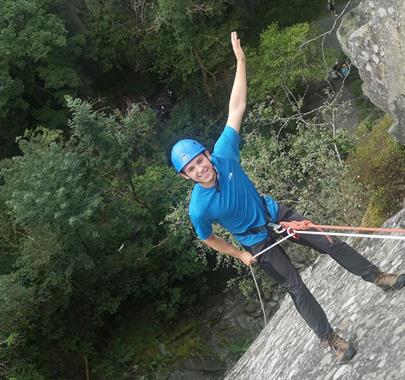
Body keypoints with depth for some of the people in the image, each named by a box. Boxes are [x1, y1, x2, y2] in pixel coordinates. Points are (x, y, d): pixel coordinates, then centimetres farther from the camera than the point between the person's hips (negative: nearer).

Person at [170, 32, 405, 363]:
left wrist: (240, 61, -23)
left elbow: (237, 109, -21)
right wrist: (240, 255, 1)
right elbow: (208, 239, -7)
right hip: (258, 243, -3)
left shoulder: (223, 155, -24)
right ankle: (330, 338, 18)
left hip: (277, 214, 3)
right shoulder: (198, 207, -27)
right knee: (296, 288, 1)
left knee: (332, 244, 6)